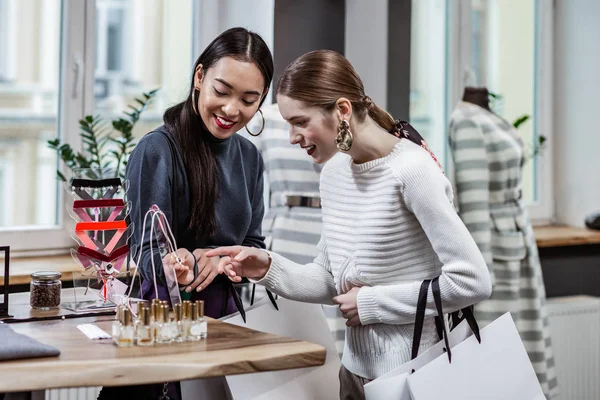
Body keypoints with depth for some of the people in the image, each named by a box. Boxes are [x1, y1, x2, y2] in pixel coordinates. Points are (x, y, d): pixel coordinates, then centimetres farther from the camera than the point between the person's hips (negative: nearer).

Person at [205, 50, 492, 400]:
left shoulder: (412, 171, -18)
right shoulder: (334, 173, 5)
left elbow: (472, 282, -21)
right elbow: (332, 281, 10)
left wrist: (372, 303, -16)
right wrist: (269, 268, -7)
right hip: (356, 370, 7)